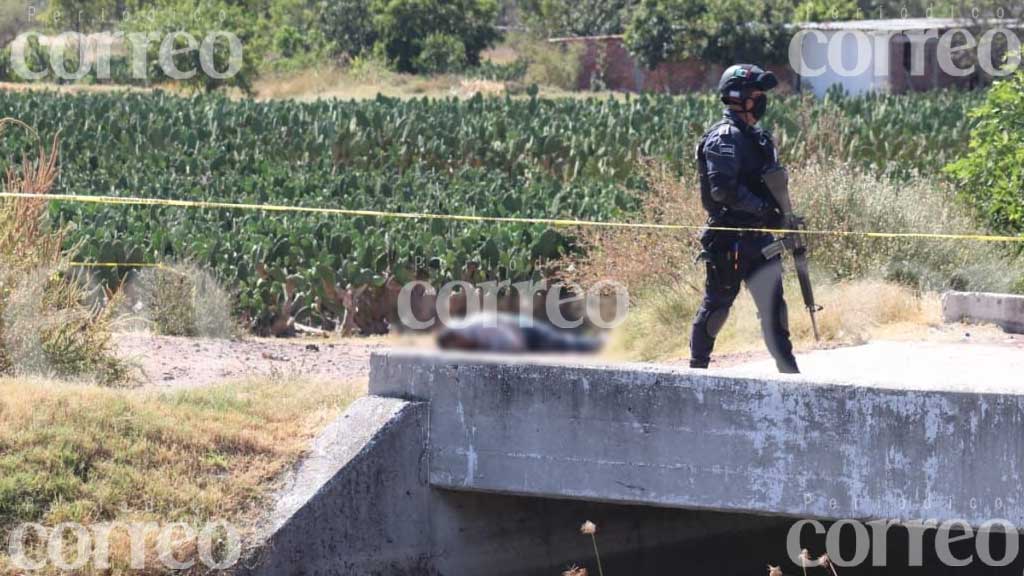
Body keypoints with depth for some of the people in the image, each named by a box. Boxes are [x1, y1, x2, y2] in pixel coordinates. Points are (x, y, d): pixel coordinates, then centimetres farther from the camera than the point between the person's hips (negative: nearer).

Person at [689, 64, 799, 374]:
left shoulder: (755, 136, 16)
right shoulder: (725, 137, -14)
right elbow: (724, 188, -24)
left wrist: (783, 215, 13)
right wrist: (763, 210, -24)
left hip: (757, 235, 9)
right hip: (729, 238, -9)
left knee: (772, 302, 6)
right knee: (718, 302, 1)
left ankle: (788, 370, 8)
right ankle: (698, 365, 12)